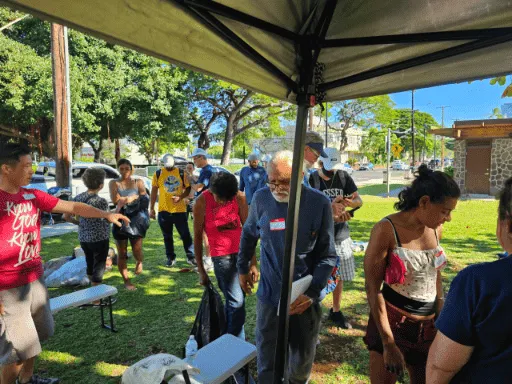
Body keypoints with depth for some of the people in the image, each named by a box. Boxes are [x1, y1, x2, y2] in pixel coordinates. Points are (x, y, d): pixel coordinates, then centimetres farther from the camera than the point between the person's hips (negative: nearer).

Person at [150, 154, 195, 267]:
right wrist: (152, 208, 6)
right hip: (163, 210, 2)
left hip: (179, 209, -1)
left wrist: (180, 197, -16)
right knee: (167, 236, 10)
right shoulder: (158, 174, 3)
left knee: (185, 234, 1)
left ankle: (191, 256, 12)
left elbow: (188, 188, 3)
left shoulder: (181, 173, -1)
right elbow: (154, 191, 7)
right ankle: (171, 258, 23)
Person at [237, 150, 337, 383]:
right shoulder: (261, 199, -9)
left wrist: (311, 292, -18)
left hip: (305, 299, 0)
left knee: (302, 361, 21)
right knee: (267, 363, 13)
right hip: (269, 296, 0)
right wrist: (243, 267, 16)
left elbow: (328, 256, -8)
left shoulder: (319, 204, -13)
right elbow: (249, 234, 10)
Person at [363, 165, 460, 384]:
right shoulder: (386, 230, -18)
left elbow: (436, 276, 13)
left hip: (428, 325, 6)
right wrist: (389, 344, -16)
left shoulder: (435, 229, 0)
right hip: (392, 323, -5)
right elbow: (372, 288, -17)